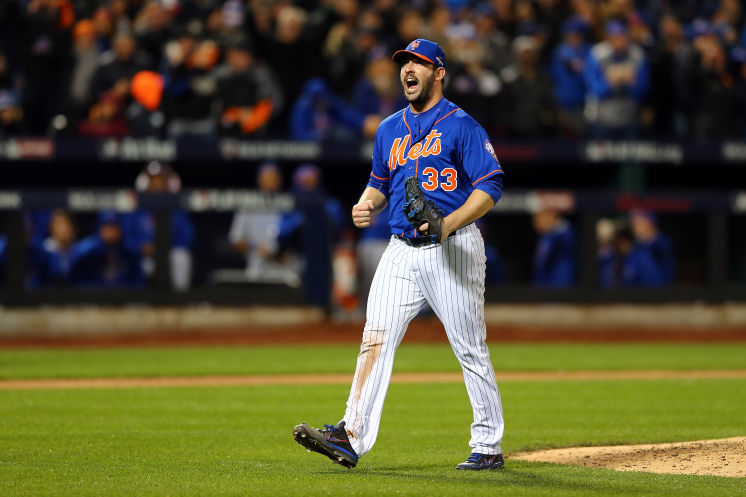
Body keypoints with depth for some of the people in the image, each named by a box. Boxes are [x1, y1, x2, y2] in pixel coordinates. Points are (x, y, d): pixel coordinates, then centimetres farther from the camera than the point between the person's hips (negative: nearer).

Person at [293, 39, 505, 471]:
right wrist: (367, 205, 4)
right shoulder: (390, 130, 16)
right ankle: (352, 437, -15)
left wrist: (449, 223, -23)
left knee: (471, 349, 0)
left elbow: (491, 185, -10)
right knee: (376, 339, -8)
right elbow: (380, 183, 27)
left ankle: (488, 447, 8)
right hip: (402, 252, 6)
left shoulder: (461, 125, -4)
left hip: (452, 250, -5)